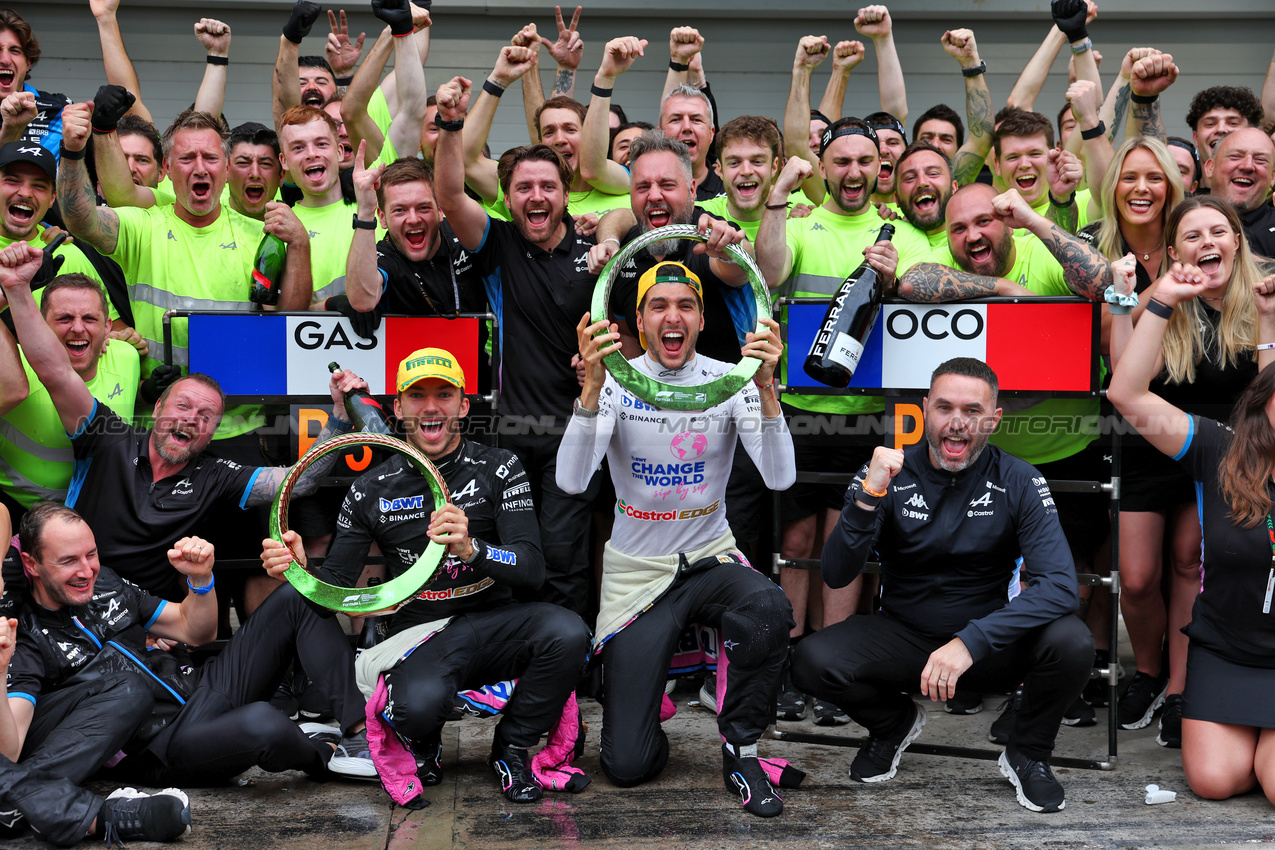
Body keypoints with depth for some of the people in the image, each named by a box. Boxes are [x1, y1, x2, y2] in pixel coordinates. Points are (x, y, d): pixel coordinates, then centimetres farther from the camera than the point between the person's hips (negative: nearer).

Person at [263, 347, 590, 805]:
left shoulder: (498, 469, 0)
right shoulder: (371, 490, 5)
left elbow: (532, 569, -10)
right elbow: (335, 586, 6)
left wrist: (471, 549, -30)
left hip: (493, 623, 1)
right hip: (419, 633, -1)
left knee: (567, 632, -31)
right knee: (416, 706, -35)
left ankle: (511, 748, -4)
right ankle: (424, 744, 6)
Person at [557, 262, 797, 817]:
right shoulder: (616, 383, -10)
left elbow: (779, 478, -19)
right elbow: (571, 482, -25)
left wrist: (765, 389, -33)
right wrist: (592, 387, -37)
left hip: (710, 558, 1)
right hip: (636, 571, -1)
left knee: (769, 610, -37)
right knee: (627, 765, -6)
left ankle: (739, 749, -11)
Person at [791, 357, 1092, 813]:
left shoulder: (1018, 482, -10)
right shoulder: (887, 475, -8)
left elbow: (1060, 585, -22)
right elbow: (835, 575, -16)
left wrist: (971, 642, -34)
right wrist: (868, 497, -32)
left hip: (989, 645, 0)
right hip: (902, 635, 1)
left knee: (1072, 642, -29)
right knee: (812, 660, -25)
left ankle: (1027, 754, 2)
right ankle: (894, 722, 10)